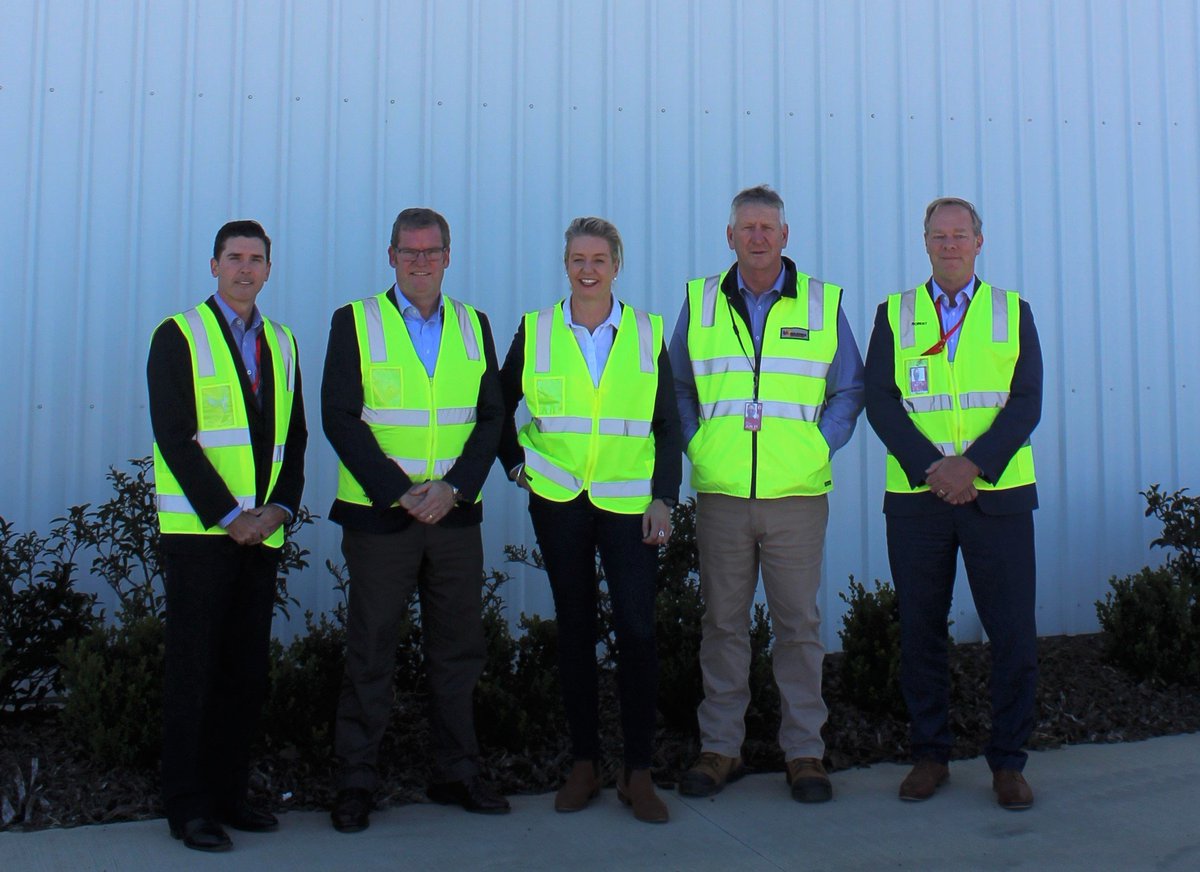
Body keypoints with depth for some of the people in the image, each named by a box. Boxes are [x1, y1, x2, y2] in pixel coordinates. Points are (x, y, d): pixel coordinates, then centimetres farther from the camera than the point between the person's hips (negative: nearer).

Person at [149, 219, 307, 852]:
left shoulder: (281, 343, 16)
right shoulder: (179, 336, -1)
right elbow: (173, 437, -9)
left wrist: (279, 507, -2)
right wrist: (228, 515, -14)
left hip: (261, 533, 5)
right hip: (199, 532, -5)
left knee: (247, 672, 7)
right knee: (194, 669, 0)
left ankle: (228, 794, 18)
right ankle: (188, 807, 9)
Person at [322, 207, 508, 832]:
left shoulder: (473, 326, 11)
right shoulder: (354, 323, 2)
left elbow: (490, 417, 6)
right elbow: (340, 418, -6)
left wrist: (454, 486, -9)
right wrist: (399, 492, -13)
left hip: (455, 516, 3)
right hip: (378, 516, -3)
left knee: (458, 647, 9)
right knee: (370, 653, 3)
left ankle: (456, 774, 22)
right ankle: (355, 782, 14)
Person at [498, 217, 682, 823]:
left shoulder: (647, 334, 6)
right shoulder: (535, 332, 6)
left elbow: (668, 425, 6)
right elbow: (498, 406, 17)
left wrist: (663, 497, -2)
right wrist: (516, 463, 6)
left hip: (628, 502, -1)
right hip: (558, 501, 1)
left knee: (637, 630, -6)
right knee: (574, 629, 8)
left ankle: (638, 772, 4)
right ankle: (584, 764, 19)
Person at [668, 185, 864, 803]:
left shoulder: (823, 304, 7)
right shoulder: (699, 304, 9)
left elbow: (849, 389, 12)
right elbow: (677, 388, 16)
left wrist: (818, 446, -1)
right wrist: (696, 446, 3)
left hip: (797, 494, -1)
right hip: (720, 494, 1)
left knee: (799, 624, 4)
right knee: (722, 623, 7)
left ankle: (804, 752, 15)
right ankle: (719, 748, 18)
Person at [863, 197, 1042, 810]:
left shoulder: (1013, 312, 10)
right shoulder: (893, 315, 9)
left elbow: (1027, 401, 1)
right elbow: (880, 401, 0)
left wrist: (973, 463, -14)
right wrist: (931, 467, -13)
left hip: (997, 494, 0)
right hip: (916, 498, 0)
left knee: (1013, 633, 0)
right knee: (920, 630, 6)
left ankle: (1007, 761, 14)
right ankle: (930, 754, 19)